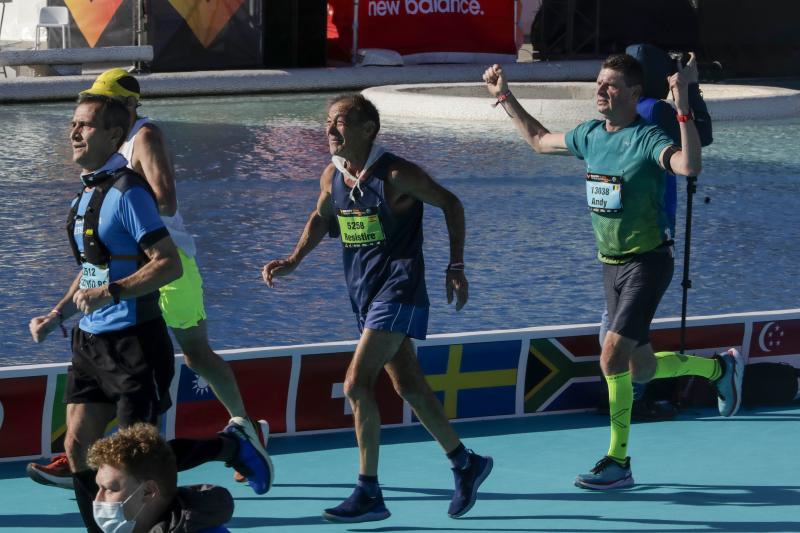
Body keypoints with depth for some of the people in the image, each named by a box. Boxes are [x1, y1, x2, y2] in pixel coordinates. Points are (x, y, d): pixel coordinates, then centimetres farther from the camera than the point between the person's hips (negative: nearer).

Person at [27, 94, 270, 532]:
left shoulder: (126, 192, -15)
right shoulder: (87, 191, 12)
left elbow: (169, 264, -21)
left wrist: (110, 292, -26)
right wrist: (57, 315, 14)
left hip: (133, 344, -9)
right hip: (90, 341, 9)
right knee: (77, 446, 3)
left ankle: (231, 446, 17)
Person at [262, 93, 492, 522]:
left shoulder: (396, 175, -15)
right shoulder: (332, 177, 2)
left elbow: (450, 204, -4)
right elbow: (321, 218, 22)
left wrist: (456, 267, -5)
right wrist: (294, 260, 7)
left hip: (398, 289, -7)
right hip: (363, 292, 7)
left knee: (357, 384, -16)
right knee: (407, 386, 13)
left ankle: (368, 493, -8)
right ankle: (466, 464, 29)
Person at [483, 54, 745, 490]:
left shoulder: (648, 139, -18)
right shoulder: (589, 135, 4)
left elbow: (690, 166, -39)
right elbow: (539, 140, 24)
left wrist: (683, 107, -46)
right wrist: (505, 97, 21)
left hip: (647, 263, -8)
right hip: (611, 265, 8)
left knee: (612, 358, -17)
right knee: (640, 370, 15)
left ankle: (618, 461, -6)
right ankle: (720, 367, 40)